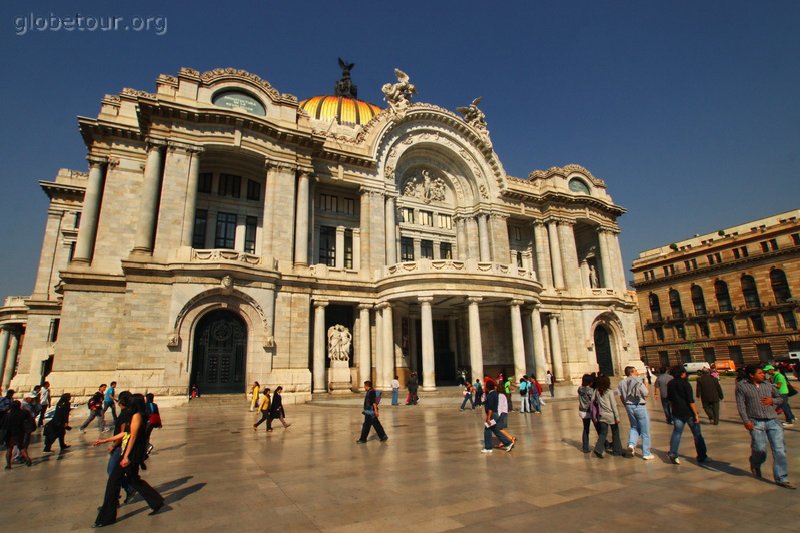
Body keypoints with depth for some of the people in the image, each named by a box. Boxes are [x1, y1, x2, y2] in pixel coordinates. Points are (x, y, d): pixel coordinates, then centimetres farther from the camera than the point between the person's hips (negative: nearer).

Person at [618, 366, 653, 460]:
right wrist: (646, 386, 5)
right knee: (645, 431, 7)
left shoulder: (622, 383, 3)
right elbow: (646, 394, -14)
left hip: (629, 406, 5)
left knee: (634, 427, 22)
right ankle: (646, 454, 13)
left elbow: (621, 397, 7)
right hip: (640, 406, -5)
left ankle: (631, 443, 0)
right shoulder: (638, 381, -14)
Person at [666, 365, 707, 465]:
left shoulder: (670, 384, 5)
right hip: (689, 412, -4)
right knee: (697, 434, 10)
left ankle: (672, 454, -7)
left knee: (676, 433, 5)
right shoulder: (685, 384, -12)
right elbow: (691, 401, -16)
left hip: (677, 413, 4)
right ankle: (702, 456, 18)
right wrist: (696, 414, -12)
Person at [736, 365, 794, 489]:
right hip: (756, 422, -4)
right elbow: (741, 404, -6)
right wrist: (746, 421, -13)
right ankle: (755, 465, 31)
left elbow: (781, 398, 18)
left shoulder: (768, 384, 8)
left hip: (773, 421, 4)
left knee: (779, 450, 1)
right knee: (760, 449, -3)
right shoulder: (741, 386, -4)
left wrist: (772, 400, -5)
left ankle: (781, 479, 12)